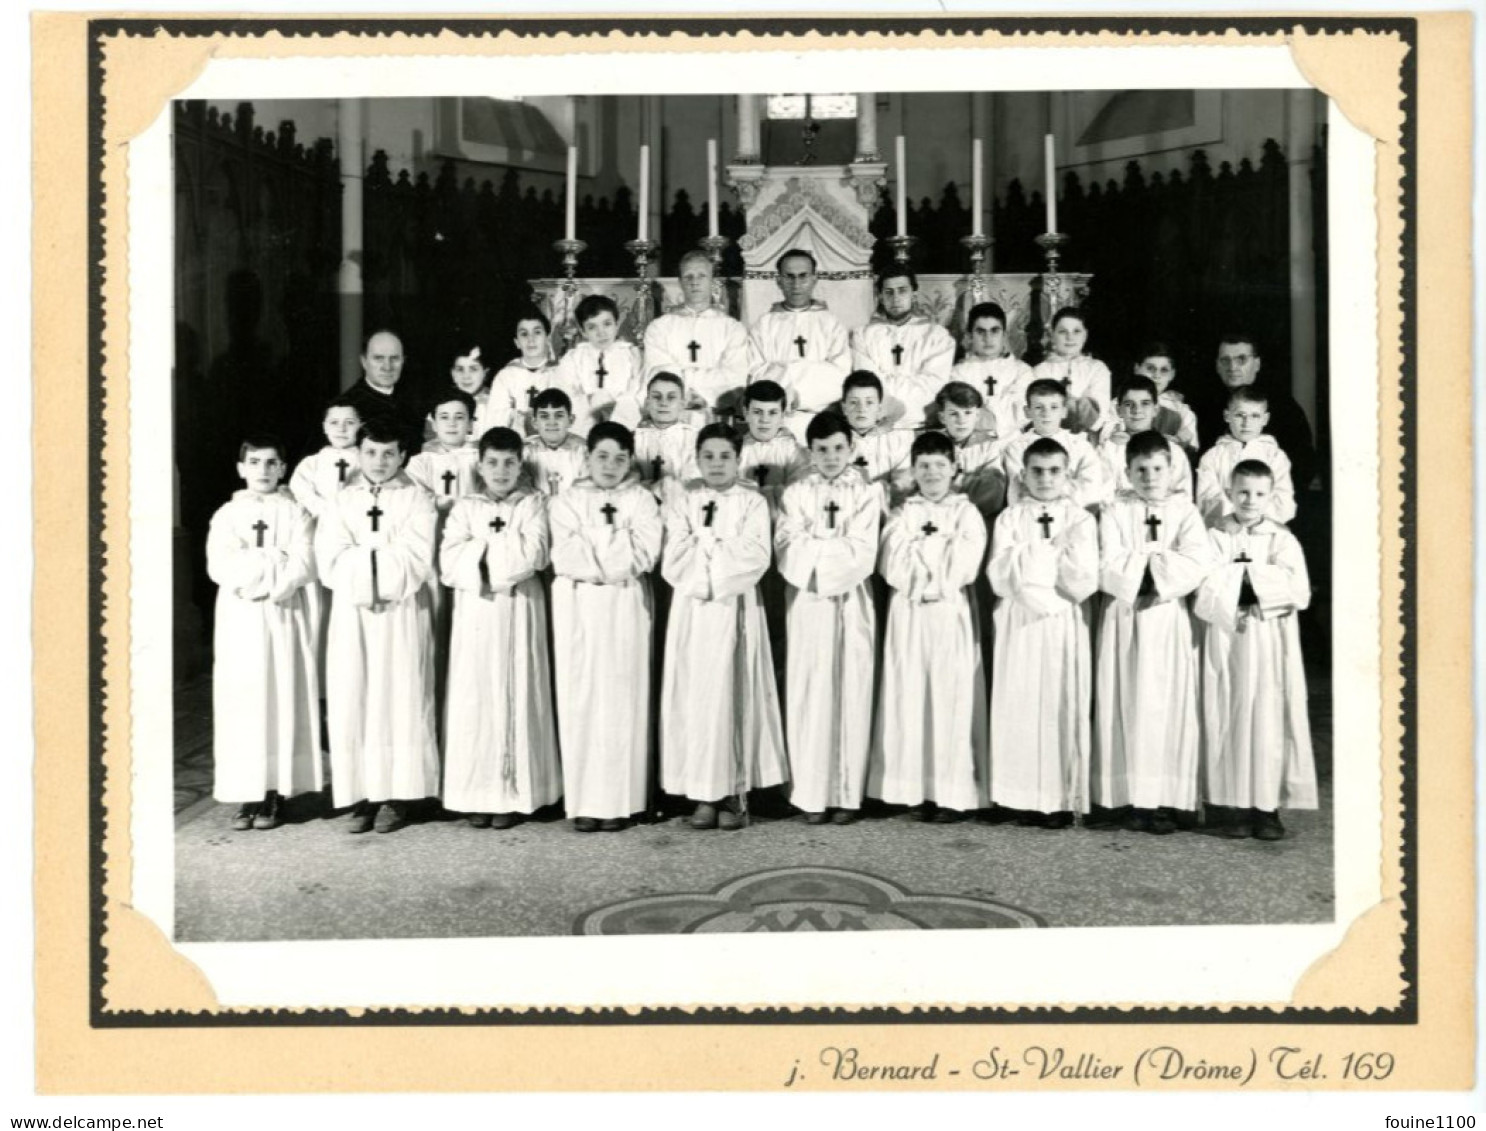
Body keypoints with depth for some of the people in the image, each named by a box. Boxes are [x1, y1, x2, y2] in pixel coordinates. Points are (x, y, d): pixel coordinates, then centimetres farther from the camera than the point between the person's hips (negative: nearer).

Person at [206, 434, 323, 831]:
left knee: (282, 698, -2)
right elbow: (220, 567, -5)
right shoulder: (227, 515, 9)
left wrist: (258, 580, -14)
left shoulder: (295, 514, 6)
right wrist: (278, 562, -11)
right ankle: (246, 794, 4)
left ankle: (274, 793, 3)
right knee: (241, 702, -1)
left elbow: (304, 566, -6)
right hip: (239, 619, 1)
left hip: (283, 617, -1)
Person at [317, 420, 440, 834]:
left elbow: (415, 561, -10)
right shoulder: (342, 500, 11)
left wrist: (361, 559, -8)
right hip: (351, 614, 3)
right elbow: (330, 560, -2)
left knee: (400, 699, -1)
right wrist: (387, 558, -11)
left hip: (402, 616, -2)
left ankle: (396, 796, 6)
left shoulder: (417, 499, 3)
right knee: (353, 702, 1)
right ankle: (360, 795, 7)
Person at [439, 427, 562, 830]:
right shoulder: (465, 508, 8)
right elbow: (450, 564, -5)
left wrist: (483, 548, -5)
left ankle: (514, 794, 6)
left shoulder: (533, 505, 4)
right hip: (475, 612, 1)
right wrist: (507, 550, -9)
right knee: (475, 698, 1)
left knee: (516, 696, 1)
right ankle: (476, 794, 7)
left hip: (519, 612, -1)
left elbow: (533, 557, -11)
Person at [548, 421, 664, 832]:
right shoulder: (565, 501, 8)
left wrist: (592, 545, -8)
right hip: (578, 607, 1)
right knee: (580, 698, 0)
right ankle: (584, 802, 5)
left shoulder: (641, 501, 8)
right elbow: (566, 557, -5)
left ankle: (619, 801, 5)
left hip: (626, 607, 0)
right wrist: (617, 545, -9)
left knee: (622, 698, -1)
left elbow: (643, 555, -6)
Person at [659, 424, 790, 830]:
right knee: (695, 694, 0)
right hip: (693, 609, 1)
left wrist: (703, 545, -9)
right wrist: (723, 550, -9)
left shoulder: (752, 502, 4)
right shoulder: (683, 503, 8)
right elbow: (673, 561, -3)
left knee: (734, 692, -2)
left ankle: (734, 791, 4)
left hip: (736, 609, -1)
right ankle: (703, 792, 6)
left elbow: (756, 556, -9)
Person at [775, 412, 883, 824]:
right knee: (810, 694, 1)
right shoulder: (796, 494, 7)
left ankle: (847, 793, 8)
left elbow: (861, 555, -7)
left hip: (852, 604, 0)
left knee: (851, 693, 2)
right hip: (808, 604, 0)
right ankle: (811, 793, 6)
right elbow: (789, 552, -5)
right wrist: (837, 546, -10)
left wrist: (813, 544, -7)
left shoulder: (866, 494, 4)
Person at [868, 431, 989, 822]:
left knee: (952, 698, -1)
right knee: (909, 697, 1)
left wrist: (919, 551, -4)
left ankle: (952, 793, 4)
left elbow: (963, 569, -8)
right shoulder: (901, 515, 9)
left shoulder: (967, 514, 5)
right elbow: (891, 570, -3)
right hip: (908, 617, 2)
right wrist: (940, 550, -6)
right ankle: (915, 789, 7)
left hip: (952, 616, -2)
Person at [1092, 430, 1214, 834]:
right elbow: (1109, 569, -9)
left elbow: (1197, 564, -10)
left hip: (1170, 619, 1)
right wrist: (1162, 559, -9)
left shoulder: (1185, 512, 6)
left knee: (1169, 704, 0)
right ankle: (1133, 797, 4)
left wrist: (1139, 560, -11)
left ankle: (1166, 799, 5)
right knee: (1128, 703, -1)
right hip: (1125, 619, 0)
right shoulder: (1115, 513, 4)